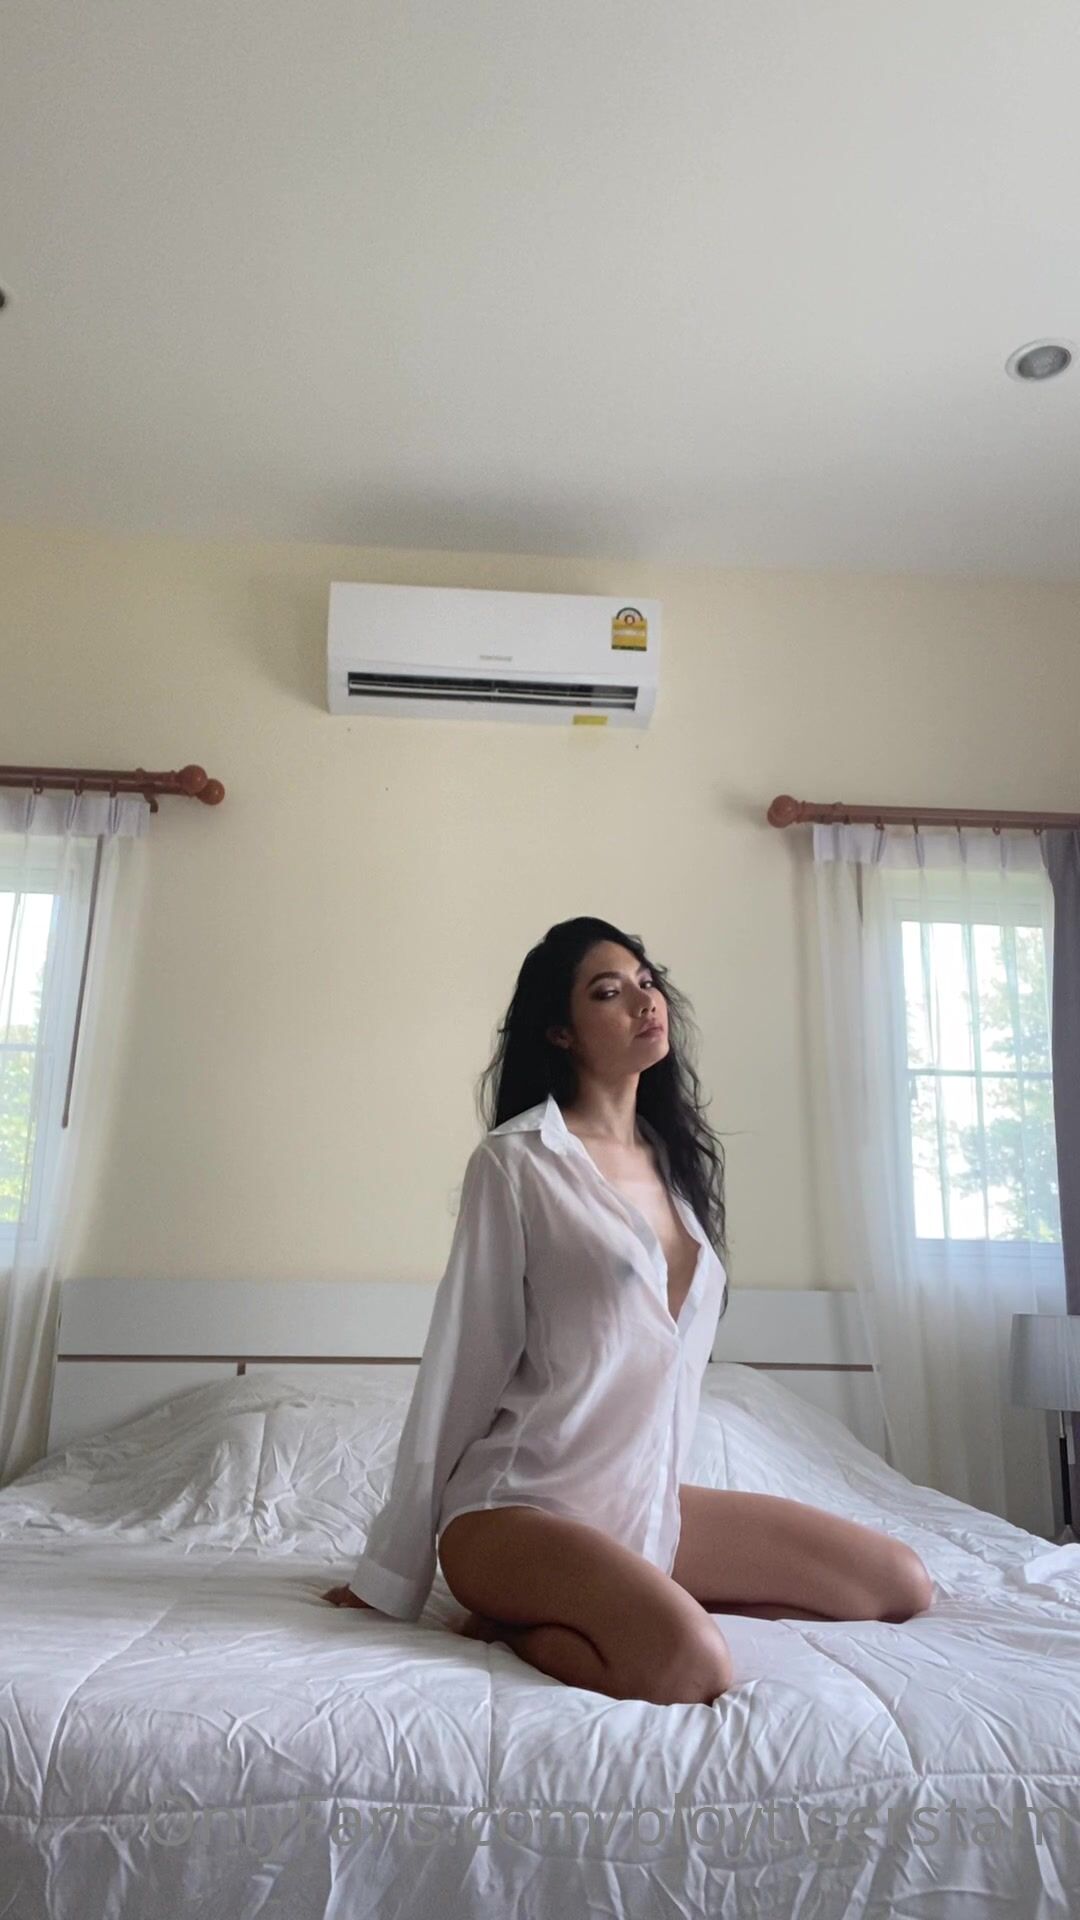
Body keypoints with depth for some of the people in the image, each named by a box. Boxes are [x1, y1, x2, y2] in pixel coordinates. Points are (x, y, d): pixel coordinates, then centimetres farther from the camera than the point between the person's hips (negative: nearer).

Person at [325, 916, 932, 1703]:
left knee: (903, 1584, 2)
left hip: (651, 1501, 8)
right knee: (693, 1663, -33)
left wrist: (661, 1497, 17)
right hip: (519, 1507, -8)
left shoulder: (680, 1160, 10)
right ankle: (516, 1621, -3)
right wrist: (393, 1573, -2)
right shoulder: (516, 1160, -10)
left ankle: (565, 1606, 2)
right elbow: (458, 1368, -8)